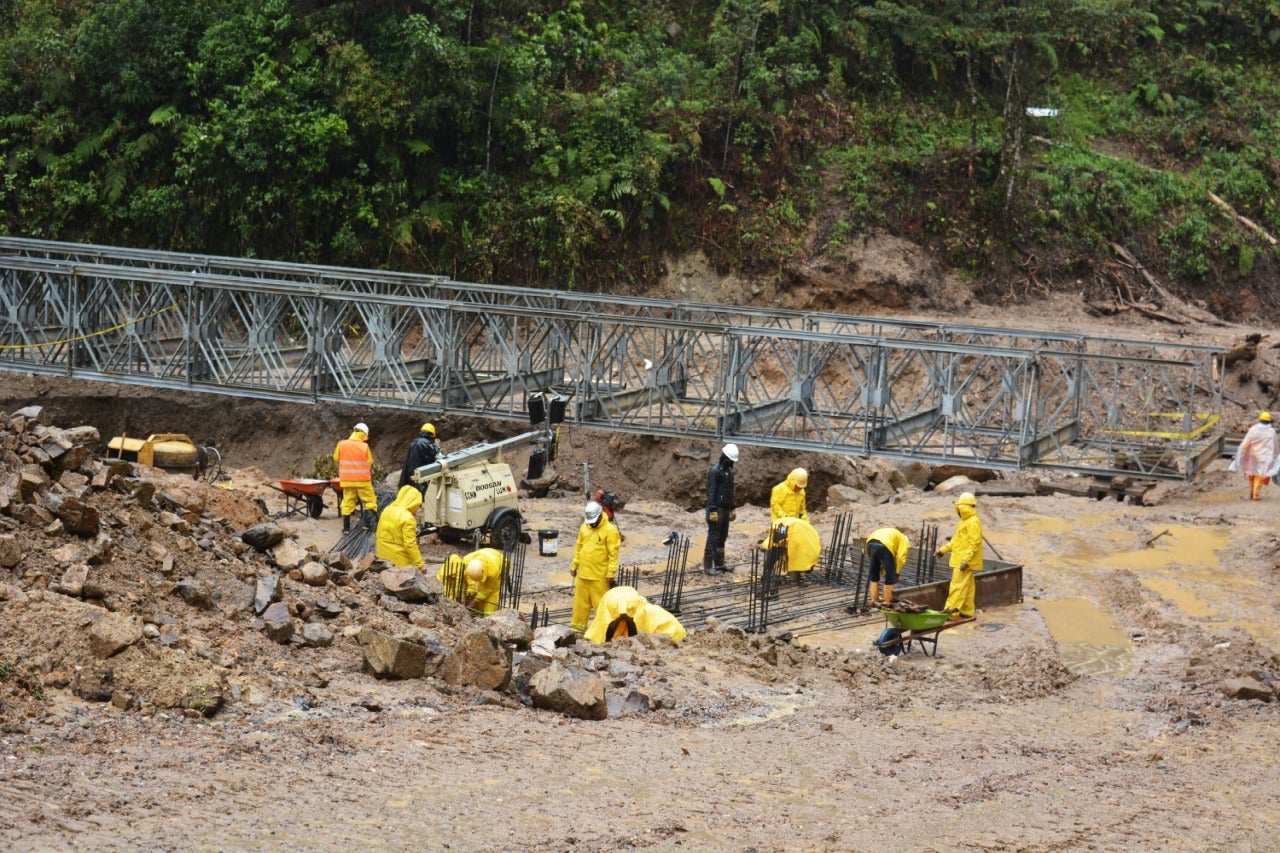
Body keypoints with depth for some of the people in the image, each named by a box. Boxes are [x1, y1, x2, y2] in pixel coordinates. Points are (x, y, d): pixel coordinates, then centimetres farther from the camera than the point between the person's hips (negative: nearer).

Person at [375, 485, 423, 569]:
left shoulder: (387, 510, 6)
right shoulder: (408, 518, -19)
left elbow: (378, 535, 15)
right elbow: (410, 544, -21)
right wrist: (419, 564, -16)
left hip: (383, 557, 8)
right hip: (400, 562, -8)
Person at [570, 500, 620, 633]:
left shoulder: (610, 530, -10)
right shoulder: (584, 527, 9)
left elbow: (613, 553, -11)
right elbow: (578, 547, 17)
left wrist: (611, 572, -14)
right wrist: (574, 565, 15)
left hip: (600, 576, -6)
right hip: (583, 574, 6)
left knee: (600, 603, -2)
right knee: (580, 601, 11)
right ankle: (578, 626, 20)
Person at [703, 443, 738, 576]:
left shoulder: (729, 470, 14)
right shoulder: (715, 471, -13)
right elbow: (711, 492, -17)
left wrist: (732, 508, 20)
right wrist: (713, 511, -21)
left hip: (726, 509, 9)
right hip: (717, 509, -9)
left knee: (722, 537, 12)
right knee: (713, 537, -7)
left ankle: (719, 563, 19)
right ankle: (708, 566, -5)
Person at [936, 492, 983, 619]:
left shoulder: (973, 522, -15)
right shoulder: (965, 521, 19)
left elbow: (974, 542, -22)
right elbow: (956, 540, 27)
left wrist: (966, 559, -26)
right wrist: (944, 549, 25)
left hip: (964, 562, -11)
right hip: (959, 560, 11)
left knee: (958, 585, -12)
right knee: (967, 586, 12)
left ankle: (951, 610, -14)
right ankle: (967, 612, 16)